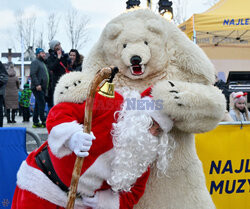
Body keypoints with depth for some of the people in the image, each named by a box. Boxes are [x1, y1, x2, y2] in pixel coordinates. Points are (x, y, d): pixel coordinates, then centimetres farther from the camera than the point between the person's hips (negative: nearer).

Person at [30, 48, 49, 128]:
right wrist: (37, 84, -25)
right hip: (38, 88, -9)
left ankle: (35, 122, 11)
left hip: (43, 88, 9)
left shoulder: (43, 63, 25)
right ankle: (44, 122, -12)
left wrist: (46, 88, 22)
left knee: (38, 105, 9)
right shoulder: (35, 62, -5)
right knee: (41, 103, -12)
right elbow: (33, 74, -17)